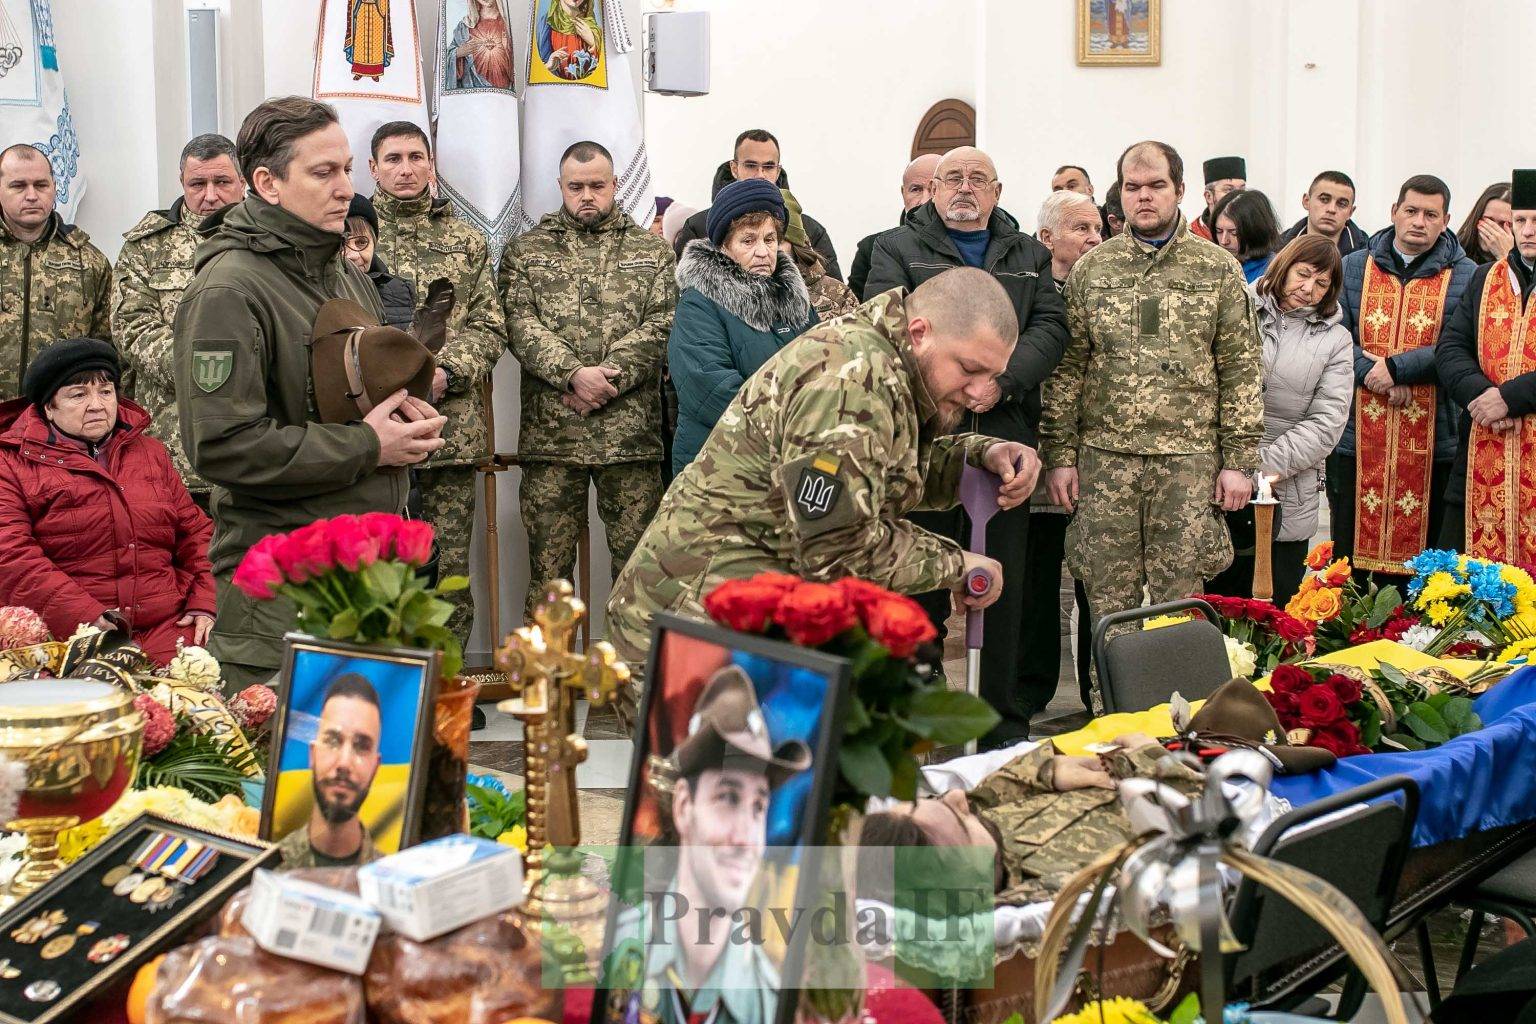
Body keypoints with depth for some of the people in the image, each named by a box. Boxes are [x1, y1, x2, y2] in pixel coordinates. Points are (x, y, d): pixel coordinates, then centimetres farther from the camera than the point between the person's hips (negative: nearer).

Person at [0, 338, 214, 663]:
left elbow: (194, 530, 23)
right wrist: (88, 618, -17)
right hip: (65, 637, -3)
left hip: (169, 626, 3)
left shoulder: (151, 453, 24)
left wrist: (204, 603, 5)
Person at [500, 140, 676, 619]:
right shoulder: (525, 251, 11)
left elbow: (659, 325, 1)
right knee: (548, 562, 3)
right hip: (550, 432, 0)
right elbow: (519, 323, -2)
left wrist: (610, 378, -13)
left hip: (632, 430, 0)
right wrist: (574, 373, -16)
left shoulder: (652, 250, 13)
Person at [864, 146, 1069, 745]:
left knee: (1004, 589, 5)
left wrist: (1003, 381, -13)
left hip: (1004, 440, 3)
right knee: (920, 584, 1)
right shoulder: (898, 250, 10)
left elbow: (1050, 327, 5)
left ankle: (1007, 729, 13)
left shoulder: (1029, 256, 19)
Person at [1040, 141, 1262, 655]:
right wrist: (1059, 454, 1)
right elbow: (1067, 367, 7)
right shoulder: (1090, 269, 8)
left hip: (1190, 459, -1)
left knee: (1179, 600, 2)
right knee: (1108, 600, 3)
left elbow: (1241, 370, 4)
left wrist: (1239, 460, -2)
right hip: (1104, 457, 1)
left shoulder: (1219, 270, 6)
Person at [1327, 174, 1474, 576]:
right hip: (1357, 439, 2)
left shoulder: (1465, 277, 3)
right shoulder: (1354, 267, 9)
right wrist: (1370, 373, -16)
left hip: (1430, 443, -1)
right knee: (1348, 556, 9)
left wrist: (1396, 367, -16)